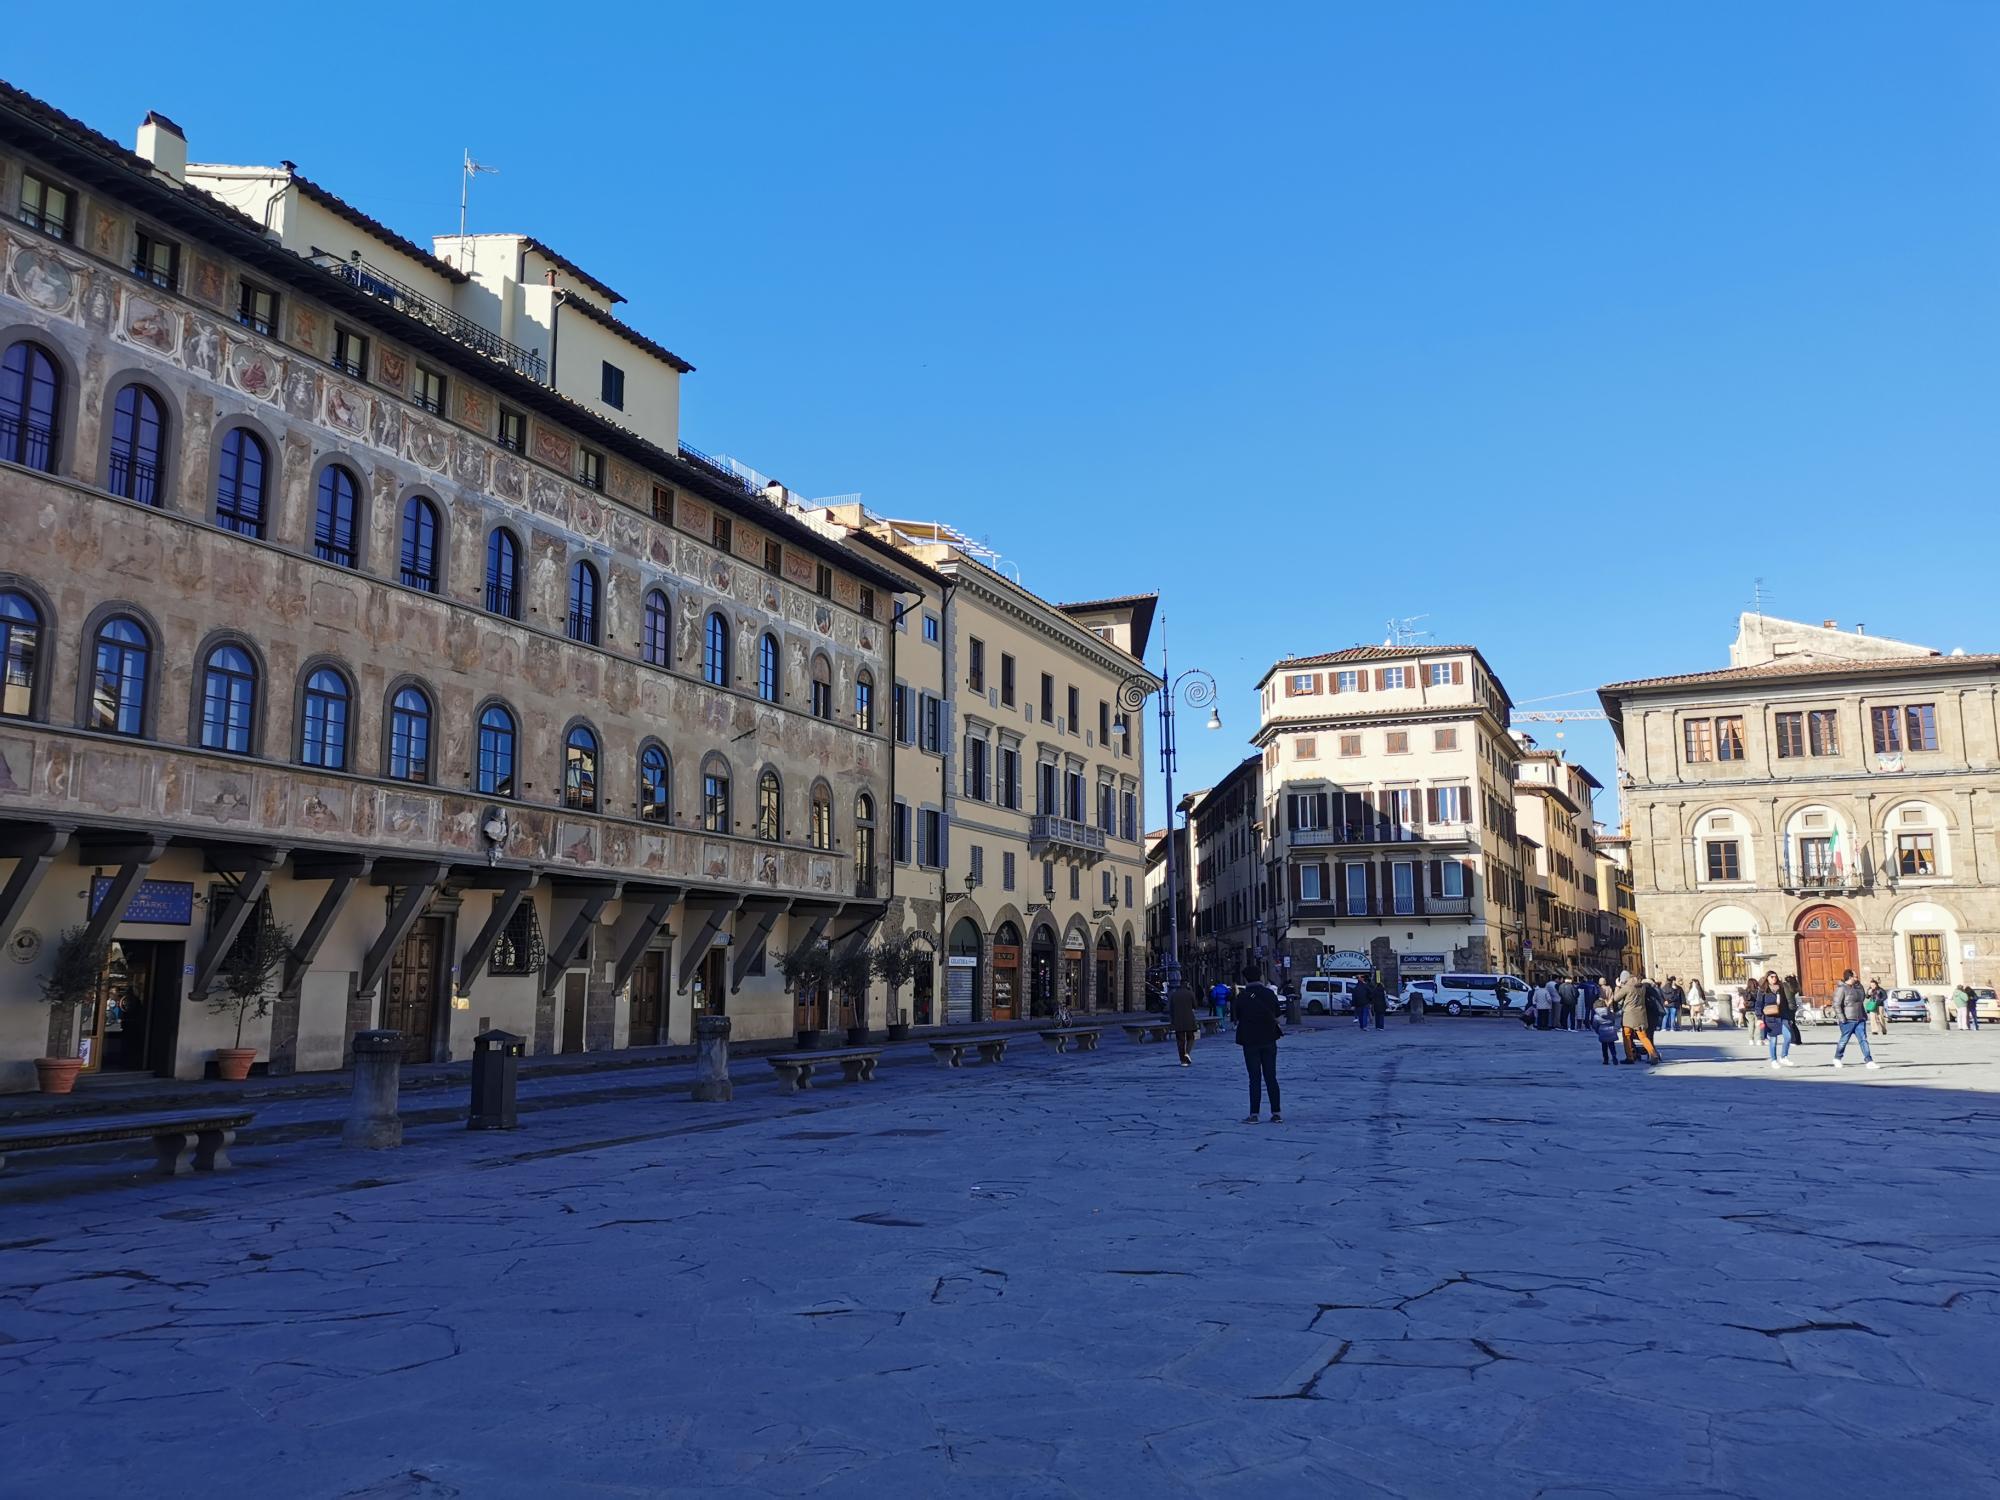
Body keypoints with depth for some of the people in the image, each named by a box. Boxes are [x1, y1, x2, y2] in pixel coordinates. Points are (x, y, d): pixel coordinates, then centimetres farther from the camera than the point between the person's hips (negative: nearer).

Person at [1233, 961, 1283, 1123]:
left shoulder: (1242, 997, -10)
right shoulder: (1270, 994, -2)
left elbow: (1236, 1017, -2)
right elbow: (1277, 1014, 8)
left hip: (1250, 1041, -2)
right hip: (1269, 1040, 2)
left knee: (1255, 1079, 2)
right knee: (1271, 1077, 8)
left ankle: (1254, 1114, 1)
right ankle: (1276, 1113, 8)